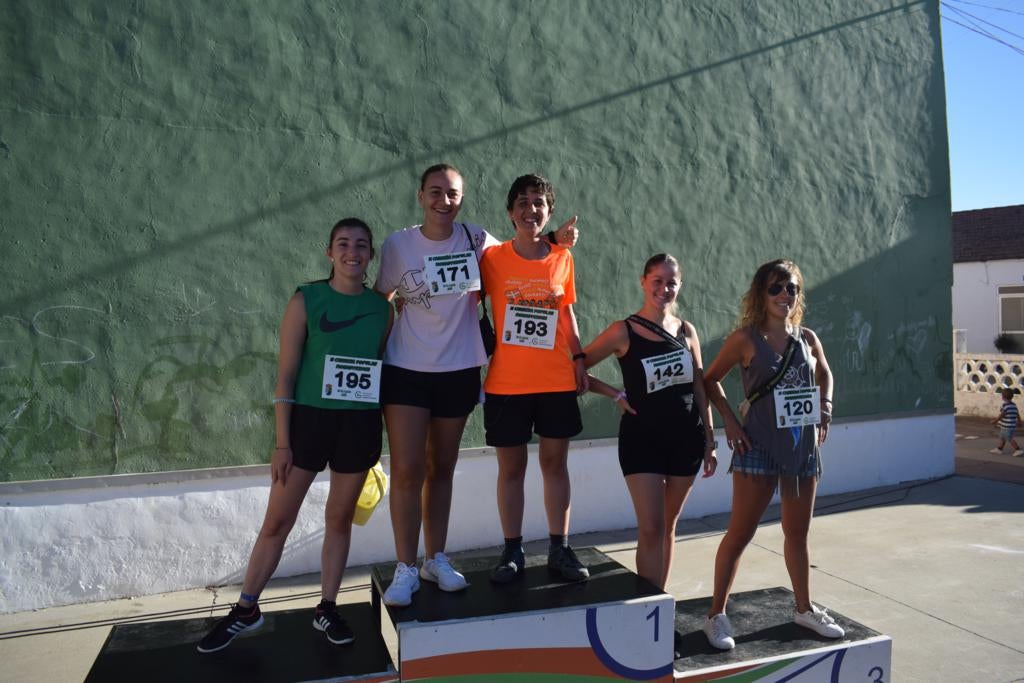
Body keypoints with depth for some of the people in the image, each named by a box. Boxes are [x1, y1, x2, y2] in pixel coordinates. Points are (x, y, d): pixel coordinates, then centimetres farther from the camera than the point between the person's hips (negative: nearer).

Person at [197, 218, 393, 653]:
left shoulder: (382, 308, 4)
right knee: (277, 521, 6)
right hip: (308, 418, -2)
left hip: (359, 424, 2)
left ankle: (327, 609, 28)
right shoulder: (306, 301, -4)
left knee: (340, 519, 12)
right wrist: (282, 441, -9)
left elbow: (385, 370, 10)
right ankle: (246, 610, 24)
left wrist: (386, 433, 9)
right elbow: (286, 374, -5)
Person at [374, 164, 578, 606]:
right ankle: (405, 569, 9)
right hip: (406, 371, -1)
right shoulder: (398, 245, -4)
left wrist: (556, 241, -1)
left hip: (459, 371, 2)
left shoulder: (476, 240, -1)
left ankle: (436, 560, 26)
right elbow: (380, 300, 5)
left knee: (442, 470, 12)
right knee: (407, 471, -5)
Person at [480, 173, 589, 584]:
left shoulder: (562, 258, 5)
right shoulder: (493, 258, -1)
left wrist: (579, 357, 6)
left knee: (555, 462, 9)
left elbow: (567, 312, 13)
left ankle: (559, 549, 21)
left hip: (557, 381, 2)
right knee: (511, 467, 6)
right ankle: (513, 552, 19)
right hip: (506, 383, -2)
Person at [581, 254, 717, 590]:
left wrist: (710, 441, 8)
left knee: (668, 526, 13)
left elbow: (700, 389, 8)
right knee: (650, 529, -6)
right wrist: (617, 395, -10)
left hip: (685, 438, 4)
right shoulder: (624, 331, -8)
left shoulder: (687, 331, 5)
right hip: (642, 438, -4)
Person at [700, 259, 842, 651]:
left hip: (804, 448, 5)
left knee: (798, 533, 18)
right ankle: (717, 615, 12)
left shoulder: (807, 338, 5)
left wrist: (825, 408, 8)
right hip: (759, 448, -5)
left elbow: (824, 374, 24)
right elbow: (711, 380, -1)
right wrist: (730, 421, -9)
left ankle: (804, 609, 35)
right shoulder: (746, 338, -8)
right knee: (740, 534, 0)